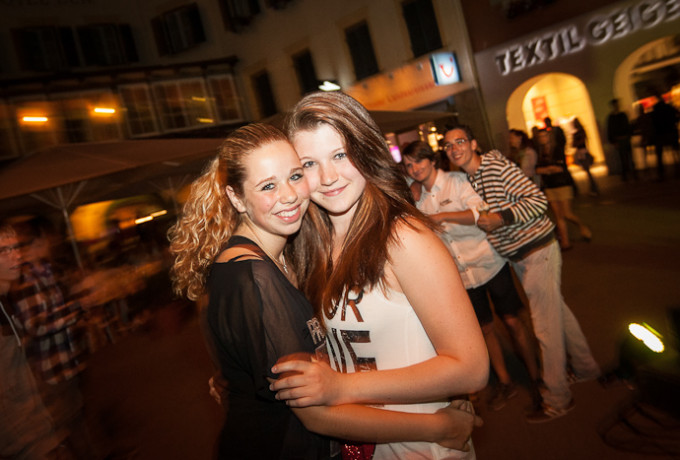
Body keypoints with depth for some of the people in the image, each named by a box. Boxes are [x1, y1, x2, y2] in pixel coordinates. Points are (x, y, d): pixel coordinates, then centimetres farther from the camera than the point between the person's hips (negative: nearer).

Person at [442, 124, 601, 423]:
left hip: (537, 250, -9)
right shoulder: (464, 179, 7)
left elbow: (538, 200, -20)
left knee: (545, 324, -1)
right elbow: (476, 218, 21)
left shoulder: (496, 165, -18)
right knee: (556, 311, 22)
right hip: (517, 256, 9)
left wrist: (501, 218, -28)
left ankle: (556, 399, 13)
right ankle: (586, 368, 41)